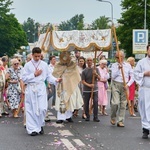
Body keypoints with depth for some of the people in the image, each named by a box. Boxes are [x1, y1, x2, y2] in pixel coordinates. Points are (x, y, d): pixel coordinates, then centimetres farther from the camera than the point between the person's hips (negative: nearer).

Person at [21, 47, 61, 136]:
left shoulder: (44, 65, 6)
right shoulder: (28, 65, 1)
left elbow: (49, 76, 6)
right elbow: (23, 78, -3)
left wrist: (56, 80, -11)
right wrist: (34, 74, -7)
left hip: (41, 88, 1)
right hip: (31, 88, -1)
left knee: (42, 108, -7)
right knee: (31, 110, 1)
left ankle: (41, 125, 17)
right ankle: (33, 129, 10)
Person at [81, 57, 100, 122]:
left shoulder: (96, 69, 5)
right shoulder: (84, 71, 0)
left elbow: (99, 78, 2)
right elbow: (83, 81, -4)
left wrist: (96, 74, -18)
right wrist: (89, 85, -20)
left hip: (95, 89, 1)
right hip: (86, 90, -1)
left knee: (95, 103, -4)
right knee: (86, 104, 3)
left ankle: (95, 117, 2)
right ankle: (87, 116, 16)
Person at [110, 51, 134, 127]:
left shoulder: (128, 65, 8)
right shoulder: (114, 65, 5)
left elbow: (132, 77, 7)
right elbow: (113, 76, -4)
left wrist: (128, 85, -7)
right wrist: (118, 69, -16)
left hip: (125, 86, 2)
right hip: (116, 84, -2)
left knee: (123, 104, 1)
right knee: (115, 102, -13)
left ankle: (120, 121, 8)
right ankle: (113, 118, 11)